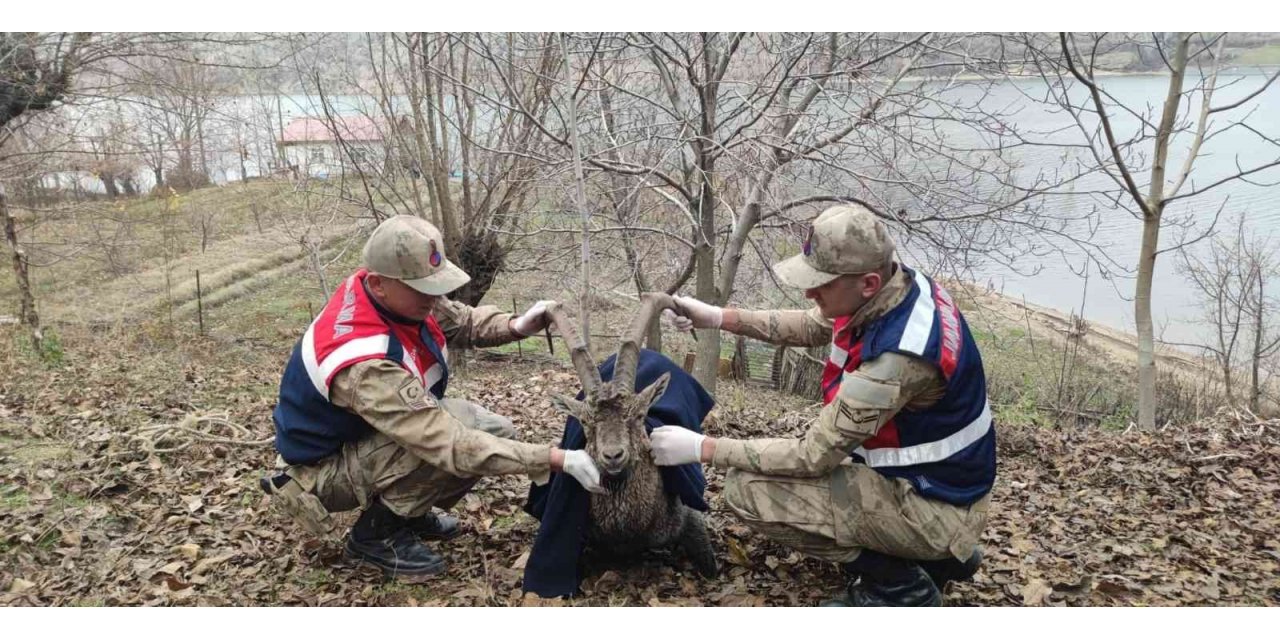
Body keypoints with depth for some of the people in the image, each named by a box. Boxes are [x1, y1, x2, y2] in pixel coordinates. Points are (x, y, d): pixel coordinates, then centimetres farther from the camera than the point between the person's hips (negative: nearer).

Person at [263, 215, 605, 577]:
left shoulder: (391, 296, -17)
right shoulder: (365, 366, -39)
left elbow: (459, 321, 1)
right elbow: (452, 445, -41)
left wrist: (515, 326, -21)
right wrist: (558, 459, -43)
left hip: (368, 436, 8)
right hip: (328, 468, -8)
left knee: (495, 431, -3)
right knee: (450, 436, -31)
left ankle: (404, 509, 14)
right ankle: (376, 533, -7)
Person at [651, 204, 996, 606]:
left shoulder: (897, 355, -33)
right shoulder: (901, 286, -7)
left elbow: (813, 455, -26)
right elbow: (813, 327, 10)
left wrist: (701, 448, -19)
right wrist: (719, 318, 1)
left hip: (933, 506, -9)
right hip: (930, 473, 9)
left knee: (748, 489, -18)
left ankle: (899, 584, -2)